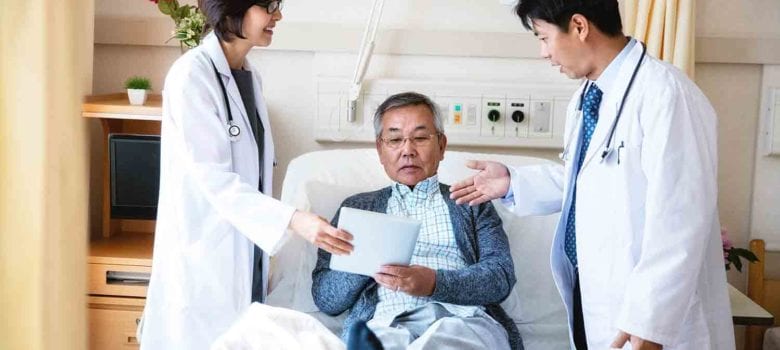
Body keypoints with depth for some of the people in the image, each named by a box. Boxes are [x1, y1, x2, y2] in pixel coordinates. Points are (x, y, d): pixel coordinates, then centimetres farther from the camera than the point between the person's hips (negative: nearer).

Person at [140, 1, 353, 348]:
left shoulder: (250, 76, 9)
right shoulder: (192, 73, -15)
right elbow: (212, 176, -21)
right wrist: (292, 219, -30)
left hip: (245, 247, 7)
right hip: (204, 247, -7)